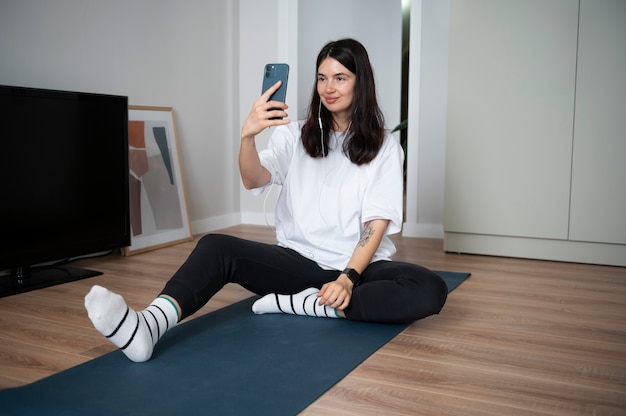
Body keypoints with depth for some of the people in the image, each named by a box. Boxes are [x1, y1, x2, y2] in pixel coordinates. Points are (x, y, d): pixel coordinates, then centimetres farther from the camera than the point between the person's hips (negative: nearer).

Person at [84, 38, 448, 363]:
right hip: (300, 260, 1)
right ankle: (147, 328, -47)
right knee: (216, 246, -23)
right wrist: (248, 135, -30)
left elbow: (377, 223, -6)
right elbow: (255, 181, -9)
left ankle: (303, 304, -26)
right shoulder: (296, 135, 8)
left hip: (360, 266, -1)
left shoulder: (384, 146, 3)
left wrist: (348, 278, -22)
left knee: (430, 290, -30)